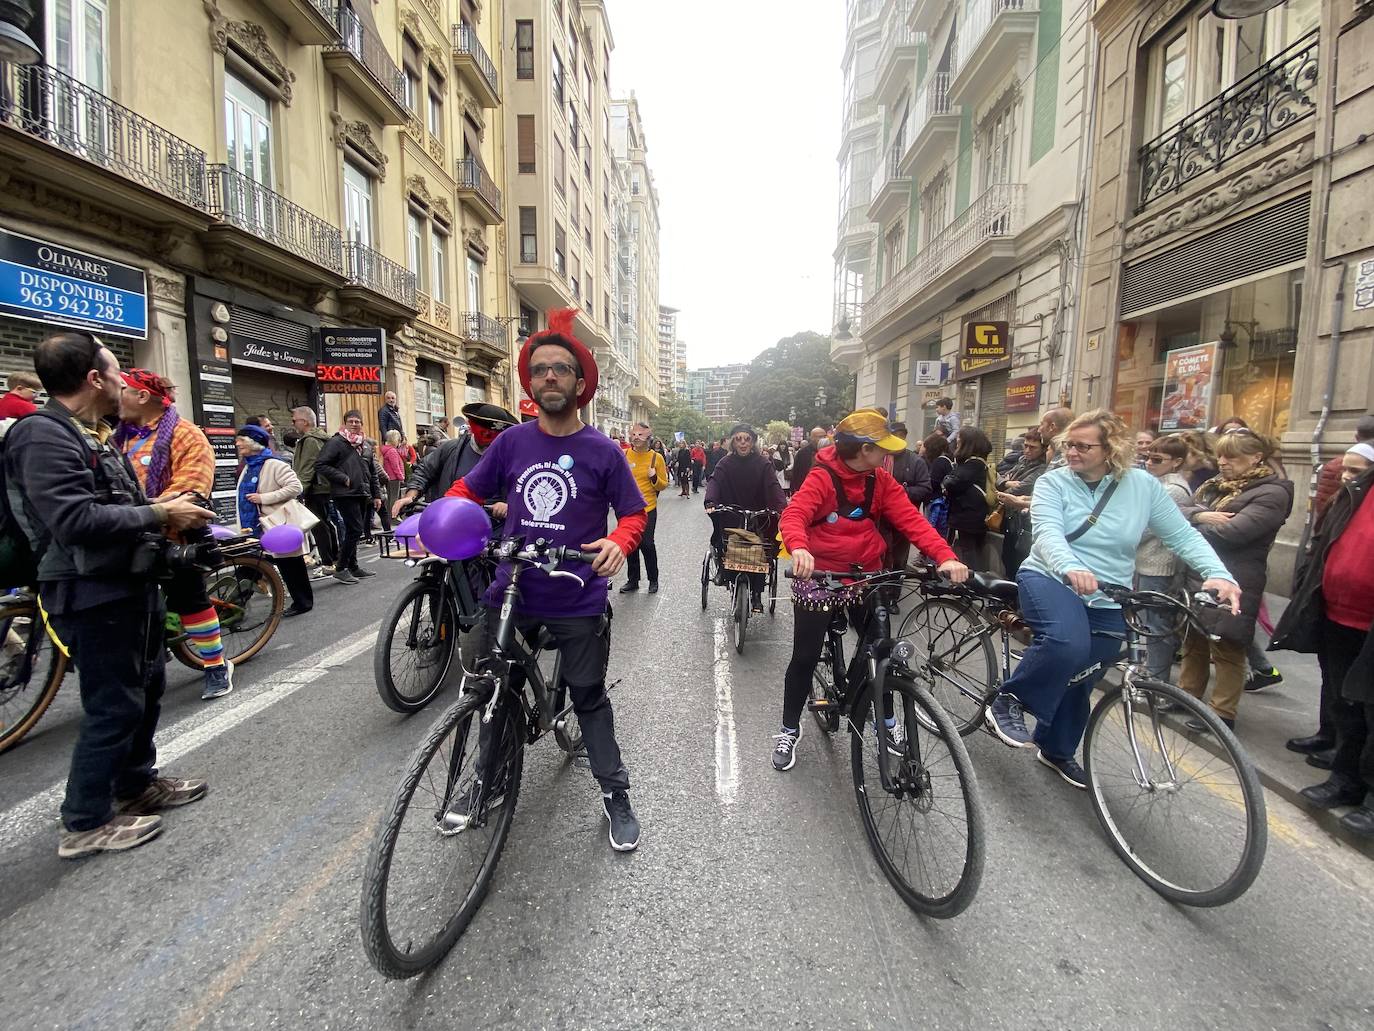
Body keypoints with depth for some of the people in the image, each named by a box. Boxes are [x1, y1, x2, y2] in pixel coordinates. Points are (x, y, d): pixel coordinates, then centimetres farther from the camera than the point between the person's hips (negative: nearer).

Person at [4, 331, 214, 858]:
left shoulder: (91, 434, 14)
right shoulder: (43, 435, -19)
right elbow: (75, 520, -29)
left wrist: (165, 514, 3)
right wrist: (159, 514, -22)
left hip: (129, 584, 10)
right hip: (93, 594, -10)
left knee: (146, 687, 20)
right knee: (113, 706, -1)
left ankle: (137, 784, 37)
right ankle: (86, 824, 16)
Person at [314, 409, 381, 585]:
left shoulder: (366, 445, 18)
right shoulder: (336, 442, -4)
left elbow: (372, 472, 22)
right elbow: (320, 465, -11)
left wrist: (376, 495, 17)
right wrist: (343, 478, -15)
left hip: (363, 495, 7)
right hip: (345, 495, -7)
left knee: (355, 531, 12)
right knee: (355, 530, -12)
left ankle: (353, 566, 22)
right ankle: (340, 569, -2)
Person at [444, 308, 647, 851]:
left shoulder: (603, 451, -7)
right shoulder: (511, 442, 0)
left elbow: (634, 512, -2)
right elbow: (467, 490, 6)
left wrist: (618, 543, -23)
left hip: (579, 601, -3)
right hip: (511, 593, 3)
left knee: (589, 695, 10)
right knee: (496, 689, 19)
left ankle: (615, 794, 28)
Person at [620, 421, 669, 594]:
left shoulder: (656, 457, -2)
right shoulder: (623, 455, 2)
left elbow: (663, 485, 2)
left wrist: (654, 477, -17)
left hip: (647, 508, -3)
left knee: (646, 544, -6)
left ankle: (653, 580, 14)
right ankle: (632, 580, 25)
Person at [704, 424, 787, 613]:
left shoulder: (763, 463, -3)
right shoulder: (725, 463, -1)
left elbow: (773, 486, -14)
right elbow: (714, 482, -16)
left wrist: (782, 507, -32)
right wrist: (710, 502, -36)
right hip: (730, 519, 1)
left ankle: (757, 594, 10)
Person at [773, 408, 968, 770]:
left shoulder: (881, 481, 2)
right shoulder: (822, 477, -13)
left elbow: (910, 519, -7)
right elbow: (794, 514, -27)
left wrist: (945, 556, -23)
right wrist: (798, 548, -49)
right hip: (819, 576, -4)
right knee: (805, 658, 2)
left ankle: (886, 720, 37)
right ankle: (789, 730, 23)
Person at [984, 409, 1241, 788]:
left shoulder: (1143, 486, 1)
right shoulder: (1053, 482, -7)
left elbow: (1183, 536, 2)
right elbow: (1047, 533, -22)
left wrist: (1218, 574, -16)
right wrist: (1071, 568, -42)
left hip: (1107, 602, 4)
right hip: (1050, 579, -3)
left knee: (1079, 682, 13)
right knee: (1067, 643, -35)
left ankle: (1056, 749, 36)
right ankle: (1008, 703, -15)